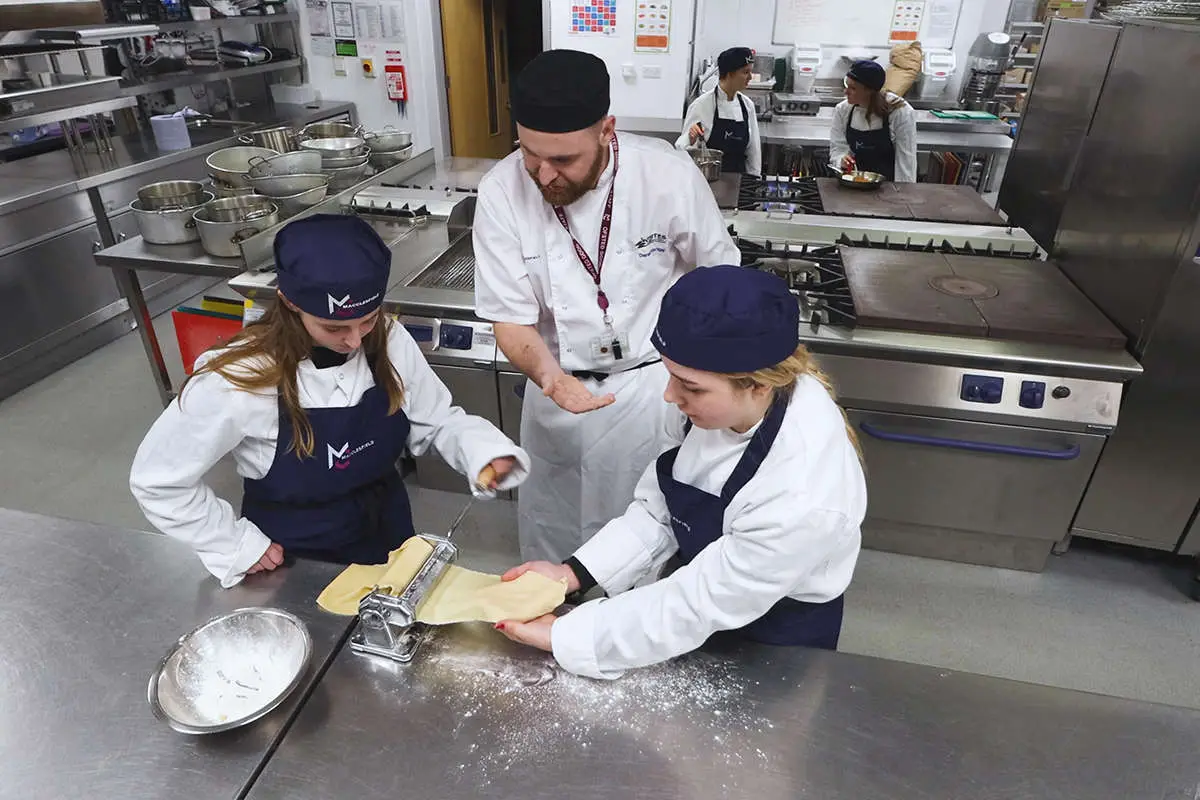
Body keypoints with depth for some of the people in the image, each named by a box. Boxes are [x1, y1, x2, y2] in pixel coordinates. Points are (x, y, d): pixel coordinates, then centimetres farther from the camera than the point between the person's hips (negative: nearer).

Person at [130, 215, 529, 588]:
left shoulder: (389, 341, -19)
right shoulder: (241, 379, -28)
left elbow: (436, 421, -7)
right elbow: (157, 480, -15)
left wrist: (484, 450, -27)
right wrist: (238, 545, -10)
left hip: (387, 535, 3)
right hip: (296, 561, -3)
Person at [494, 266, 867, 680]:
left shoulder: (803, 497, -38)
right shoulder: (734, 404, -19)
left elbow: (698, 606, -28)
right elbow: (659, 508, -7)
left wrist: (562, 636, -22)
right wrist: (573, 572, -15)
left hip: (772, 645, -5)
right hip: (705, 585, 5)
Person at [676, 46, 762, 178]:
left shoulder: (747, 105, 5)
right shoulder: (702, 104, -8)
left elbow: (753, 149, 10)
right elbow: (683, 146, -4)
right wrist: (691, 139, -24)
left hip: (737, 177, 4)